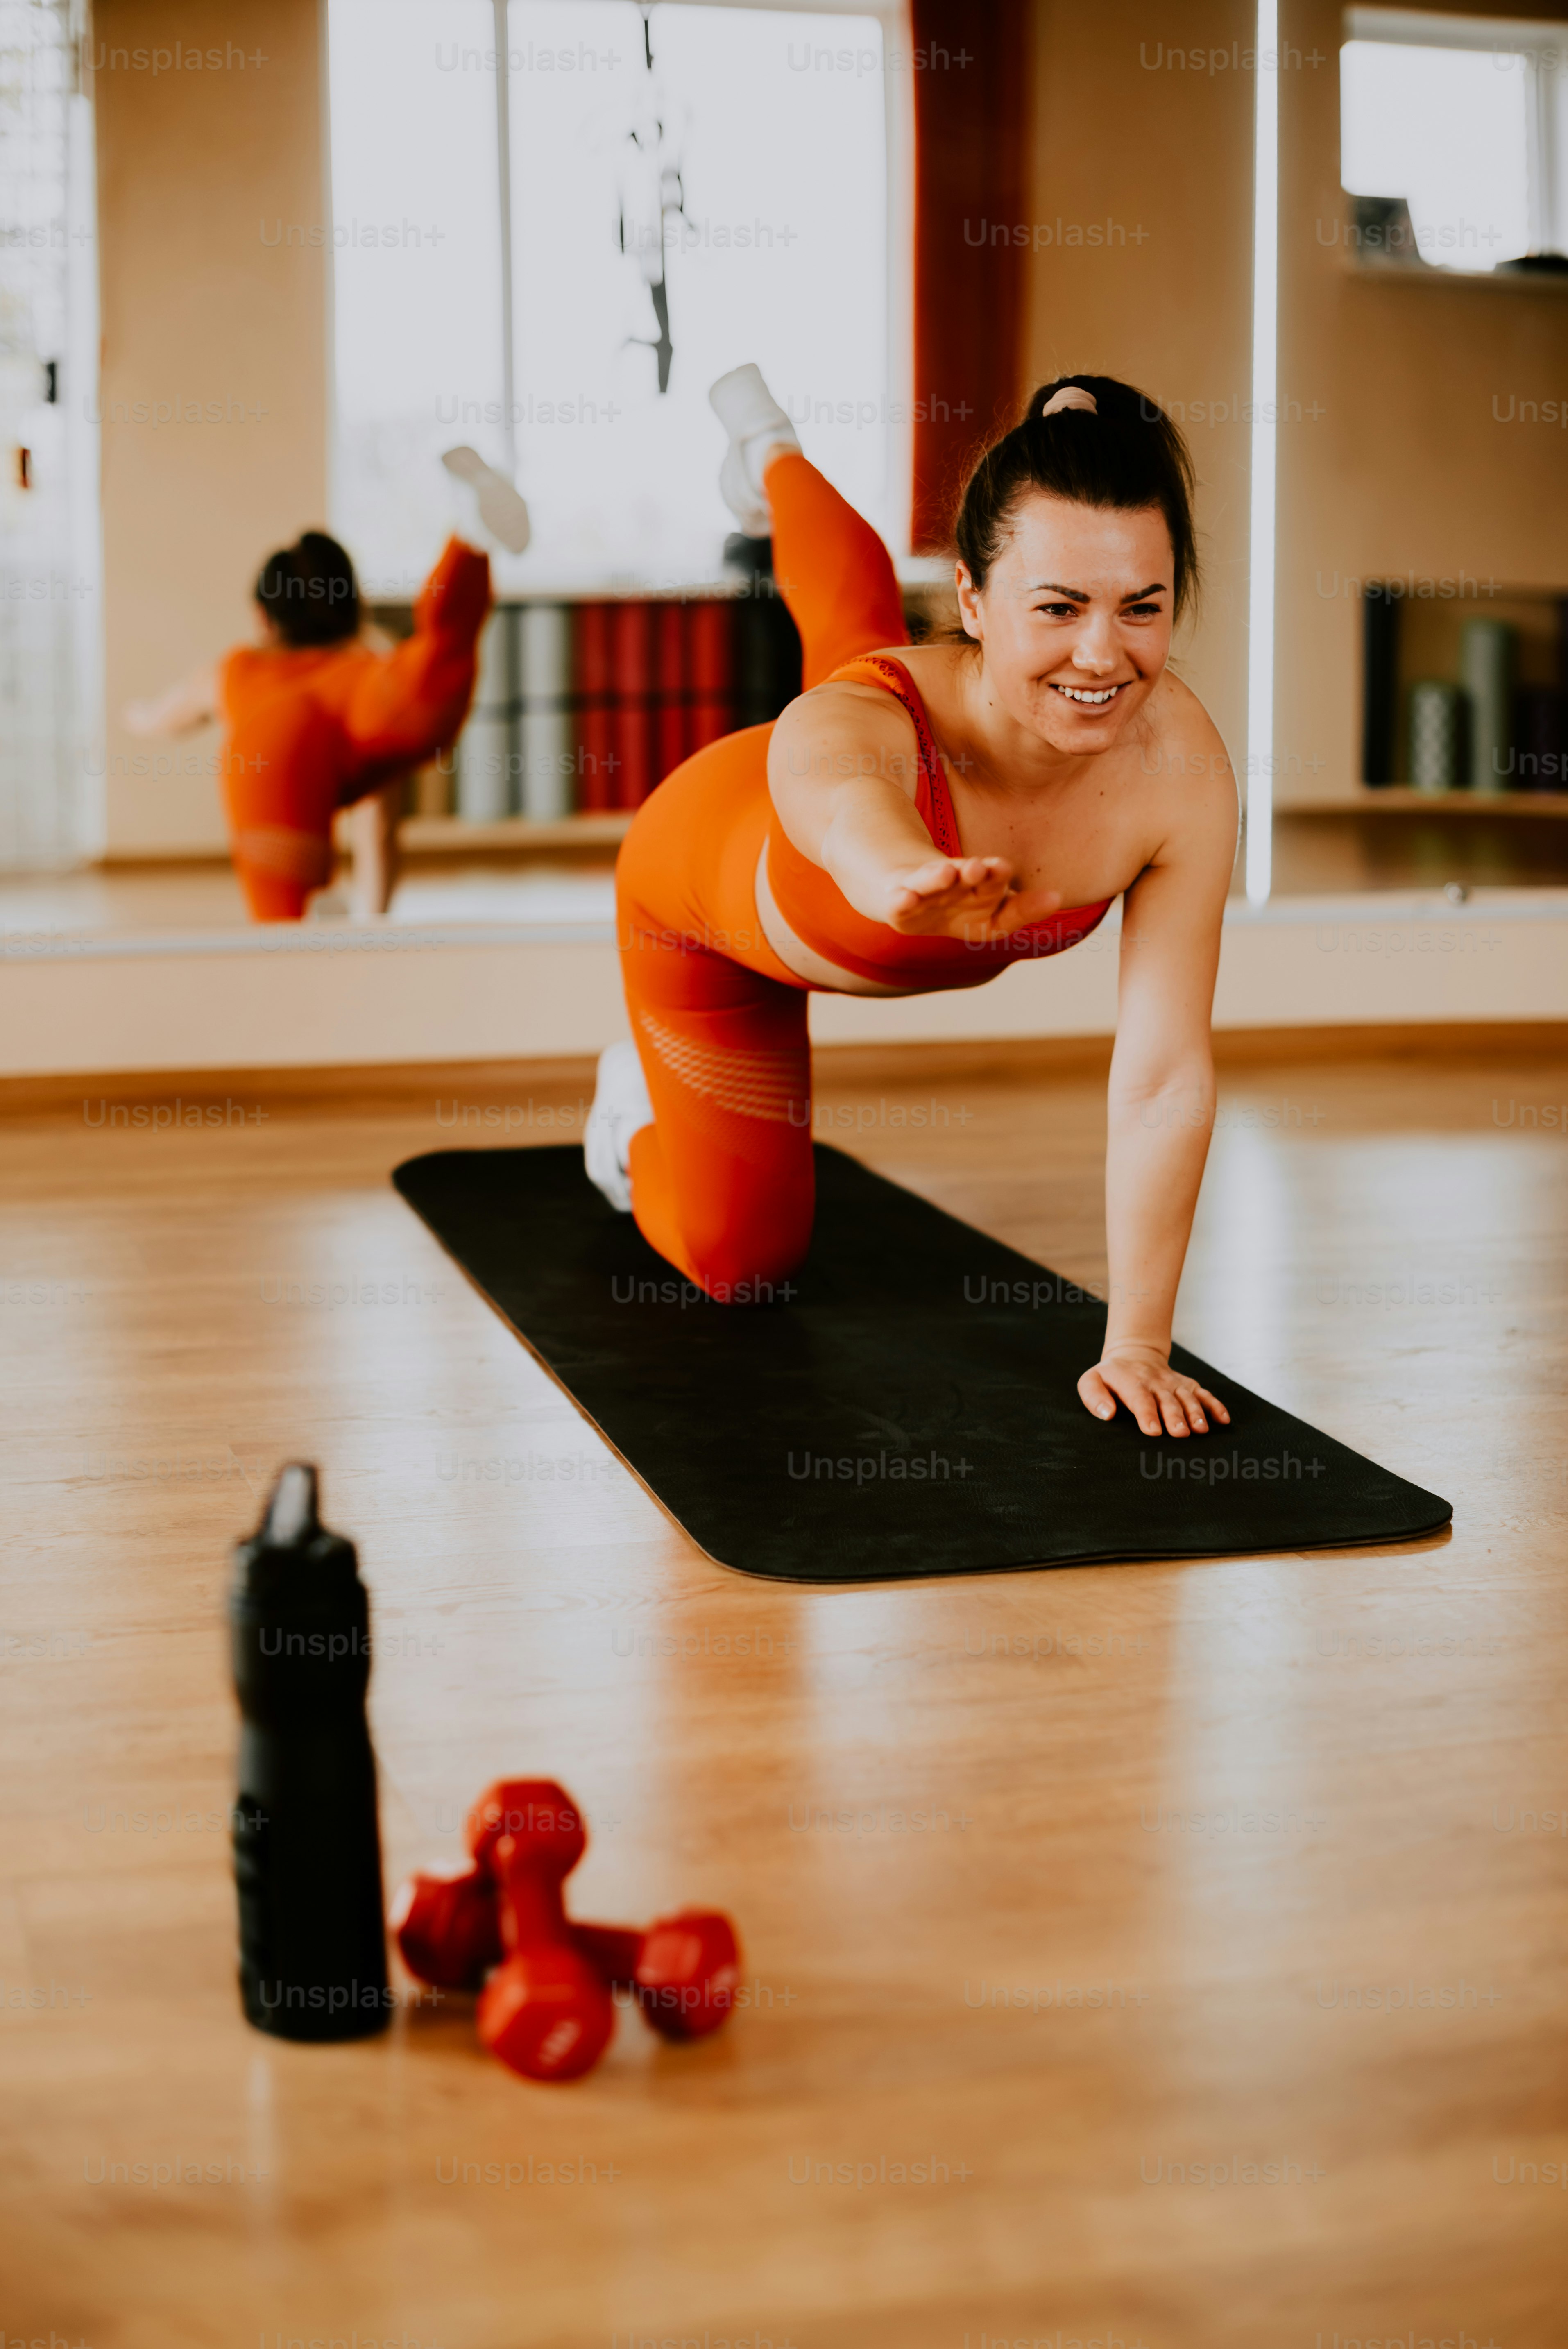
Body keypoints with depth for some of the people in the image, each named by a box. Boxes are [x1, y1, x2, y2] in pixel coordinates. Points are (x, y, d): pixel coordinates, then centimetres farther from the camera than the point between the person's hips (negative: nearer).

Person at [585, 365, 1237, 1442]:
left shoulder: (1180, 760, -40)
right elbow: (849, 804, -76)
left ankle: (773, 462, 64)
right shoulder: (853, 729, -49)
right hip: (711, 885, -3)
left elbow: (1166, 1078, -37)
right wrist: (908, 879, -99)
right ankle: (642, 1099, 40)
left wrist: (1137, 1346, -38)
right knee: (738, 1259, 9)